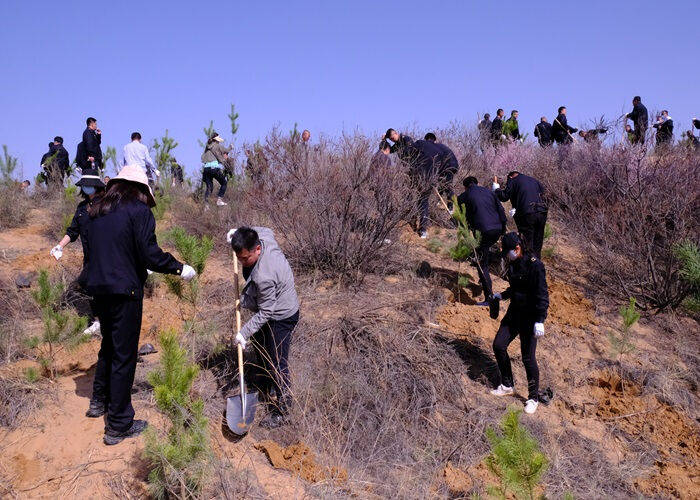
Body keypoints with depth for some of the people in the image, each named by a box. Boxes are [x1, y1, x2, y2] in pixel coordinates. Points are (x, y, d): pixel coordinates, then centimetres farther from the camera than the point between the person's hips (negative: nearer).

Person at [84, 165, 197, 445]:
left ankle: (99, 401, 41)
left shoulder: (97, 211, 12)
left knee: (109, 345, 26)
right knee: (124, 355, 1)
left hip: (98, 288, 7)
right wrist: (180, 269, -2)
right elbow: (150, 255, -16)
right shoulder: (139, 211, -9)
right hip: (124, 291, -7)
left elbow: (97, 251, 18)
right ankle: (118, 426, 9)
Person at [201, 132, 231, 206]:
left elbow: (203, 157, 21)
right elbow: (226, 150, 17)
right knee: (224, 183, 10)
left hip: (206, 168, 6)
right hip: (215, 168, -5)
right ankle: (219, 200, 0)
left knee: (209, 187, 8)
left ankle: (205, 203, -4)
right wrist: (231, 147, 39)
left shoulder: (207, 147, 19)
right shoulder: (218, 146, 4)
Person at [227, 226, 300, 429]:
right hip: (271, 310, 10)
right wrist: (239, 233, 5)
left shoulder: (263, 277, -40)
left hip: (281, 317, -10)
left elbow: (265, 312, -28)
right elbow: (265, 230, 12)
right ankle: (265, 386, 51)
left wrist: (244, 332, -21)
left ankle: (282, 412, 13)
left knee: (277, 363, -1)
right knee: (260, 347, 27)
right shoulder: (264, 237, -16)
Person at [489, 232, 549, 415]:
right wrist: (502, 295, 20)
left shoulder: (535, 265, -19)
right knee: (498, 345, 5)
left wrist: (540, 321, -25)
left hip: (530, 317, -8)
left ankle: (533, 398, 16)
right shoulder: (513, 263, 6)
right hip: (514, 312, 8)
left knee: (528, 357, -3)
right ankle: (507, 385, 25)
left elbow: (542, 295, -21)